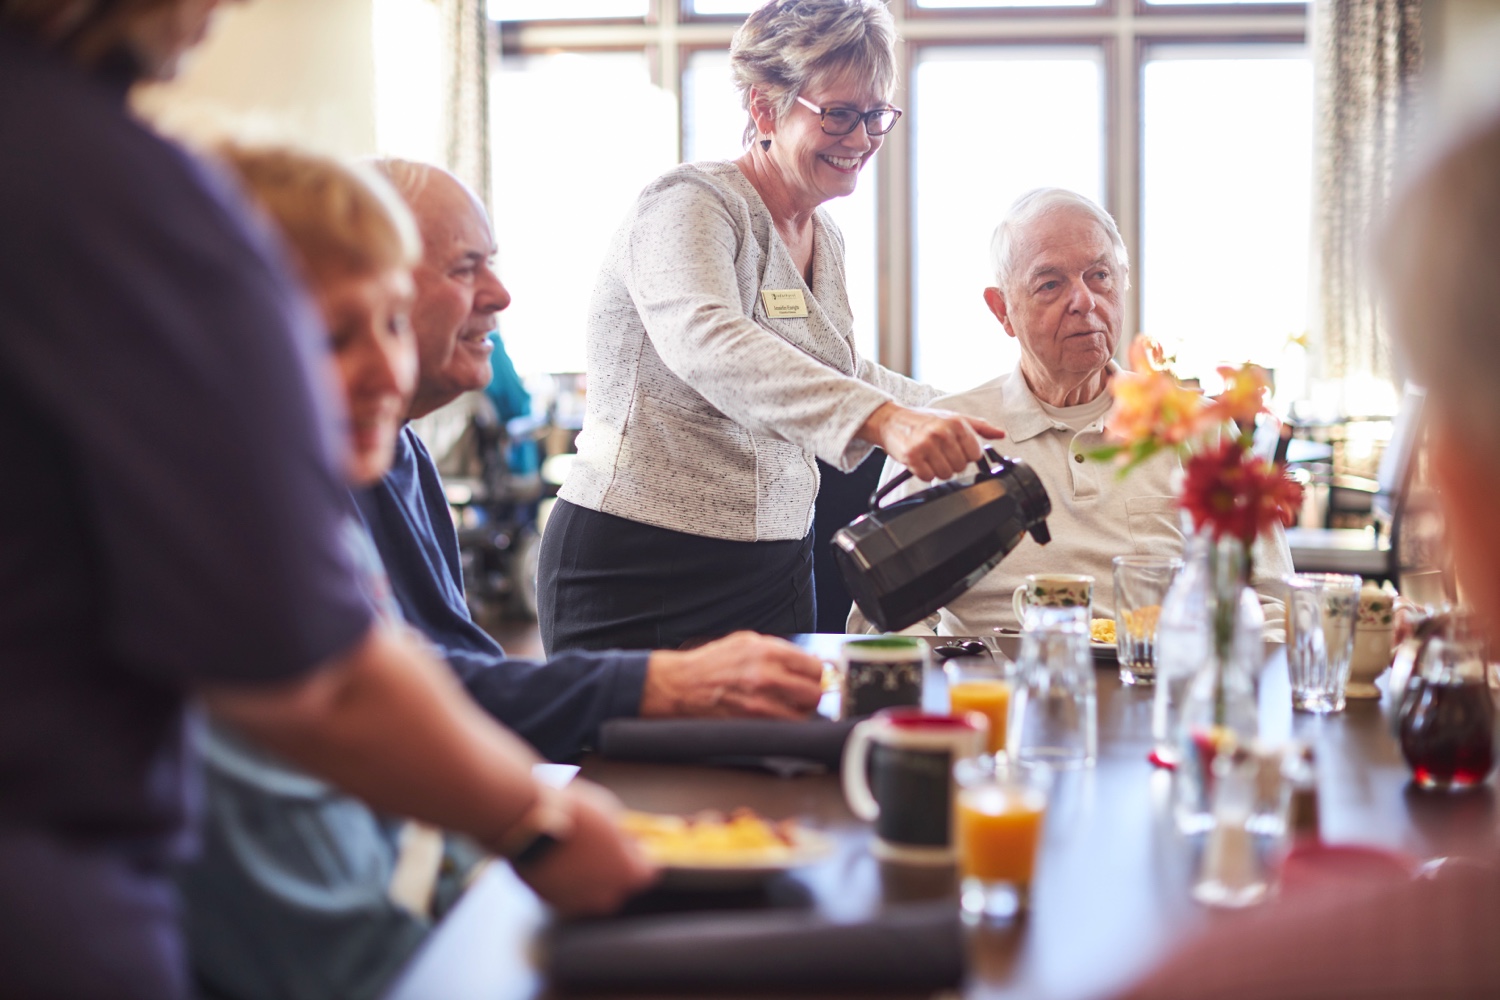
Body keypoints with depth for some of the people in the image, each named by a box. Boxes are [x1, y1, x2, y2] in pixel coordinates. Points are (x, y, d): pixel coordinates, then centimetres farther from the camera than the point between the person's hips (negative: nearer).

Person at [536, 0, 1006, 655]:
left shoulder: (824, 238, 11)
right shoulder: (688, 206, -15)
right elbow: (707, 345, -36)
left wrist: (955, 420, 17)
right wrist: (885, 419, -49)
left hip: (775, 572, 7)